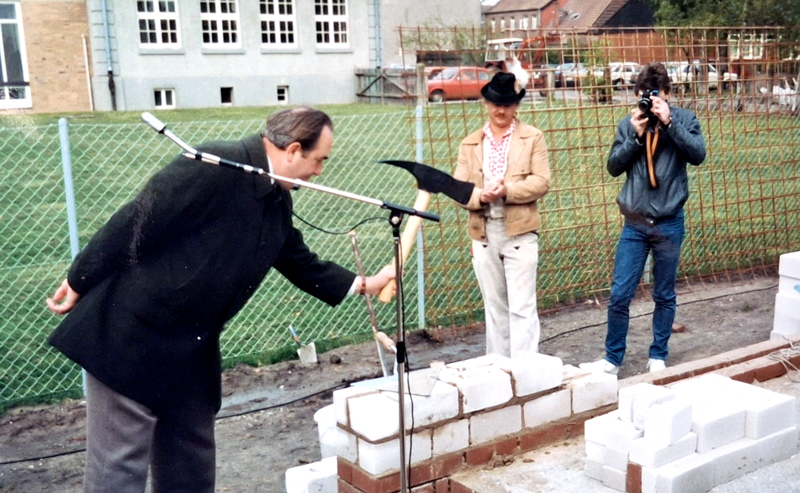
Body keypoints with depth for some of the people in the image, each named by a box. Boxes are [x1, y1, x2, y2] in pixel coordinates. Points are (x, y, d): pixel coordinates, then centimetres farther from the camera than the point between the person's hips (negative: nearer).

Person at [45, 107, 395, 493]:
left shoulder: (277, 201, 5)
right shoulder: (214, 168, -23)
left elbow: (300, 262, 18)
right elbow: (133, 223, -20)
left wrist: (363, 284, 18)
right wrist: (79, 283, -14)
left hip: (192, 346, 9)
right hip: (132, 334, -8)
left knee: (191, 454, 18)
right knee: (121, 459, -1)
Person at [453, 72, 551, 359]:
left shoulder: (532, 138, 3)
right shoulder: (470, 144, 12)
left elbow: (541, 182, -6)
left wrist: (507, 190, -21)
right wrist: (480, 195, -18)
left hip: (520, 233, -4)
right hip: (483, 235, 4)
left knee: (522, 308, -6)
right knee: (494, 308, 13)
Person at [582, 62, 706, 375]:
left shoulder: (684, 119, -1)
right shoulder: (628, 124, 3)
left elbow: (698, 155, -16)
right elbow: (613, 167, -3)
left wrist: (669, 122, -21)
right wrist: (636, 136, -14)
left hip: (669, 224, -1)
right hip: (634, 225, 1)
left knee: (664, 296, 10)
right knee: (619, 296, 0)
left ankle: (658, 356, 25)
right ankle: (613, 359, 14)